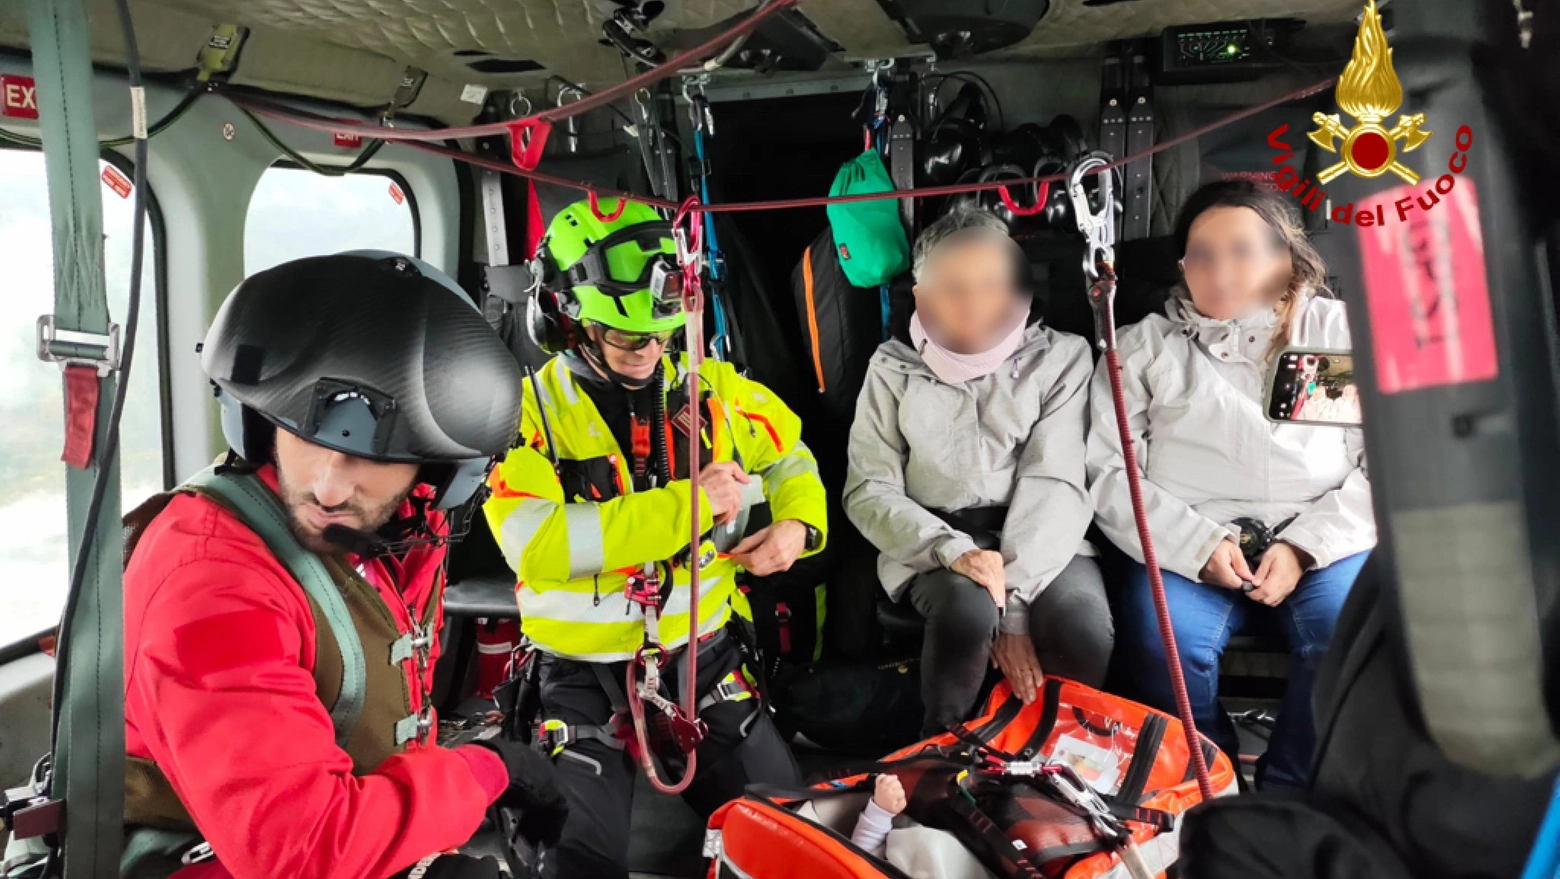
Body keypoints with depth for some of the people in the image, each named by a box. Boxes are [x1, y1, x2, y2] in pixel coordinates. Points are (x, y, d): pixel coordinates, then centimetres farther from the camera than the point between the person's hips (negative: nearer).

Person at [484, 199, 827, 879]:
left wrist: (798, 524, -7)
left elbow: (789, 456, 16)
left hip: (702, 650, 4)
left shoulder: (712, 387, 1)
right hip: (584, 667, -3)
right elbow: (534, 542, -26)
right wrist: (684, 505, -27)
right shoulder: (529, 411, -11)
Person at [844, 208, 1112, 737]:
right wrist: (953, 550, -19)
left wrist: (1014, 600, -19)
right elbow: (869, 490, 0)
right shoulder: (894, 369, 4)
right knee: (967, 609, -33)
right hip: (934, 545, 0)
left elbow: (1055, 482, -8)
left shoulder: (1060, 357, 1)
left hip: (1038, 538, 0)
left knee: (1081, 624, -30)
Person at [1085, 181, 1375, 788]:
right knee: (1164, 631, -29)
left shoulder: (1338, 330, 14)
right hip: (1188, 546, -1)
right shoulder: (1146, 345, 12)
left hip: (1319, 541, 1)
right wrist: (1198, 543, -12)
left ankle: (1291, 793, -3)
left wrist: (1304, 545, -9)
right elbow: (1107, 471, 1)